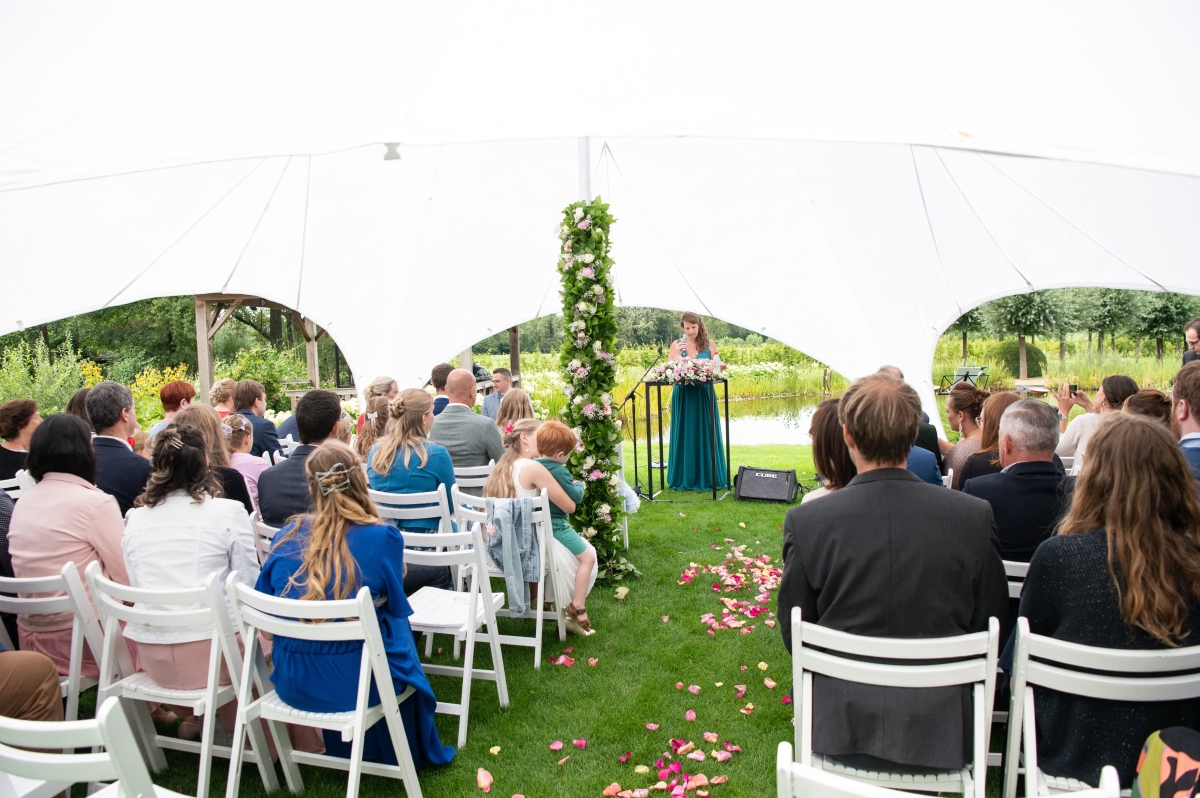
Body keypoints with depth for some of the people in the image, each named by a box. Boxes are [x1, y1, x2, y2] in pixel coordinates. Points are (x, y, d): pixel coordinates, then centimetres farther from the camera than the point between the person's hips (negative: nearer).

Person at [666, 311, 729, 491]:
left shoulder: (709, 343, 5)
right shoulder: (677, 344, 7)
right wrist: (676, 354, -13)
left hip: (704, 394, -1)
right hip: (683, 395, 1)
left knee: (706, 435, 3)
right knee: (684, 436, 4)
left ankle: (708, 477, 10)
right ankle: (684, 478, 10)